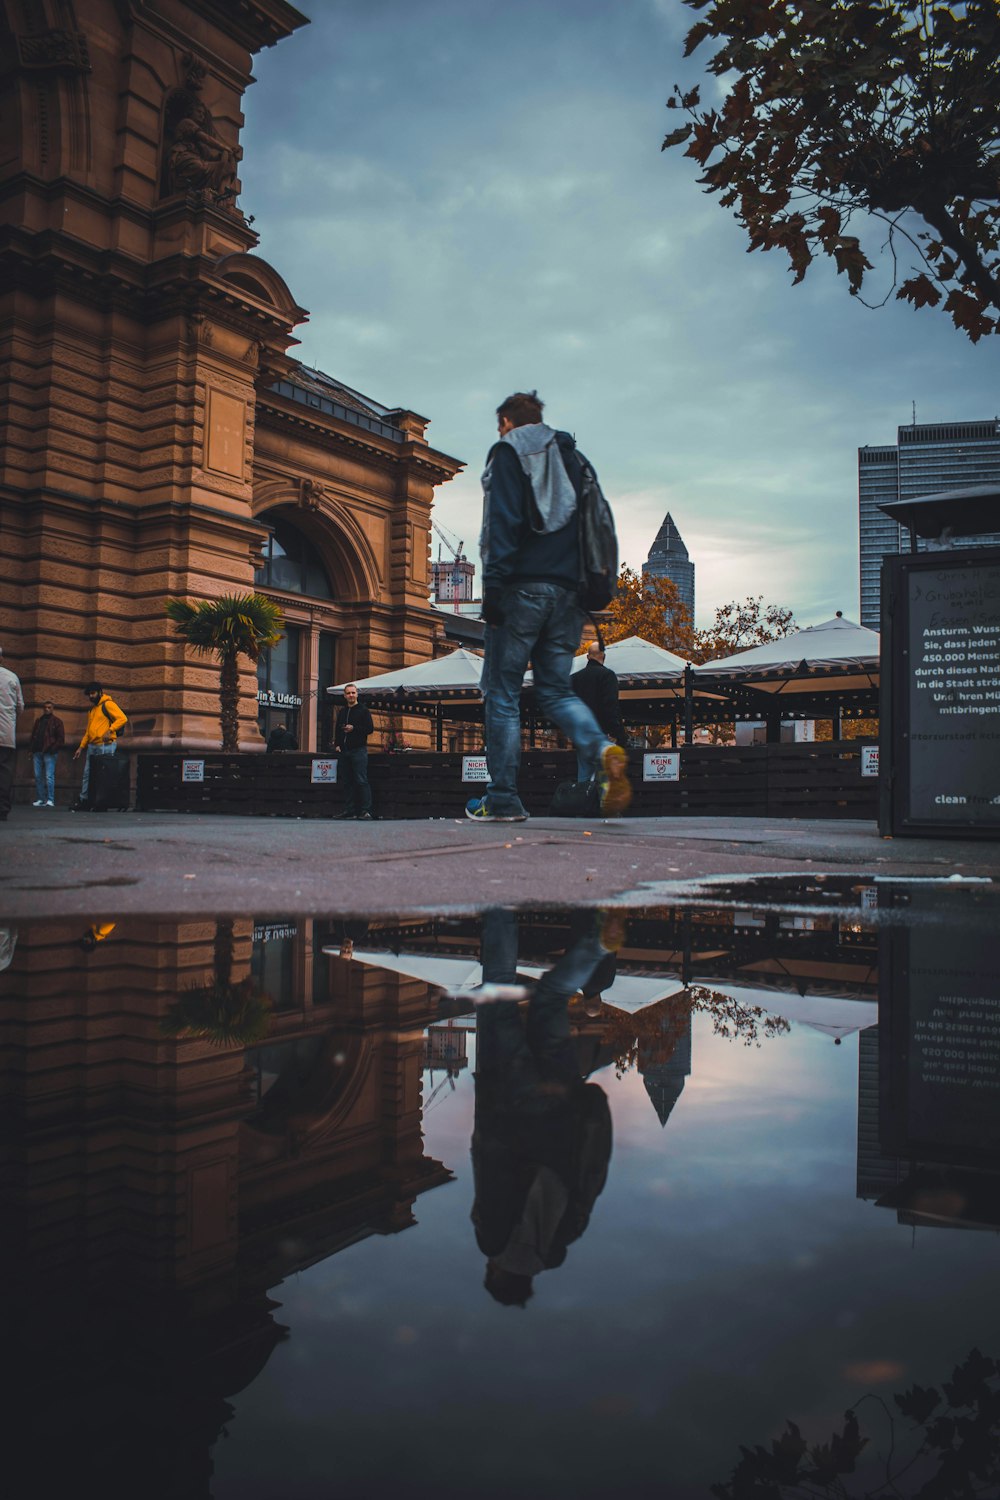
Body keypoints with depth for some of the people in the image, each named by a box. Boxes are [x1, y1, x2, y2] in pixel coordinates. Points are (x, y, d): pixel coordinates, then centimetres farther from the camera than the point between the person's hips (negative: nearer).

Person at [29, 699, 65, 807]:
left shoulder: (57, 722, 5)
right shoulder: (38, 721, 21)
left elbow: (61, 738, -1)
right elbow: (33, 736, 23)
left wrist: (53, 749, -11)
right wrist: (32, 749, 11)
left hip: (49, 753, -6)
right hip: (37, 752, 6)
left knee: (49, 776, -11)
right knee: (38, 777, 4)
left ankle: (50, 800, -12)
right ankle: (41, 799, 9)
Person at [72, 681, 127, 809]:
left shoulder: (107, 704, -3)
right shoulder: (92, 708, 22)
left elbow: (122, 718, -16)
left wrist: (110, 730, -26)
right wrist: (81, 747, 20)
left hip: (105, 746, -8)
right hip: (92, 746, 8)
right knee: (87, 774, 6)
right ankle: (83, 800, 10)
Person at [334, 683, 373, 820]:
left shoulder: (363, 711, 0)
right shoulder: (342, 712, 18)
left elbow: (370, 728, -7)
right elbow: (337, 730, 24)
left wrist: (354, 729, -16)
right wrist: (337, 744, 10)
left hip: (359, 750, -6)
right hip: (344, 751, 7)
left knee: (361, 781, -11)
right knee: (346, 781, 7)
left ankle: (366, 811, -12)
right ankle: (349, 809, 12)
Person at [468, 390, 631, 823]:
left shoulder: (509, 451, 4)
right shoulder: (570, 459, 24)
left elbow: (503, 520, -10)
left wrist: (493, 583, -15)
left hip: (523, 587, -6)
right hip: (567, 589, 6)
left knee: (502, 692, 0)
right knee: (556, 690, 10)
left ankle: (503, 798, -1)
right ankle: (602, 751, -18)